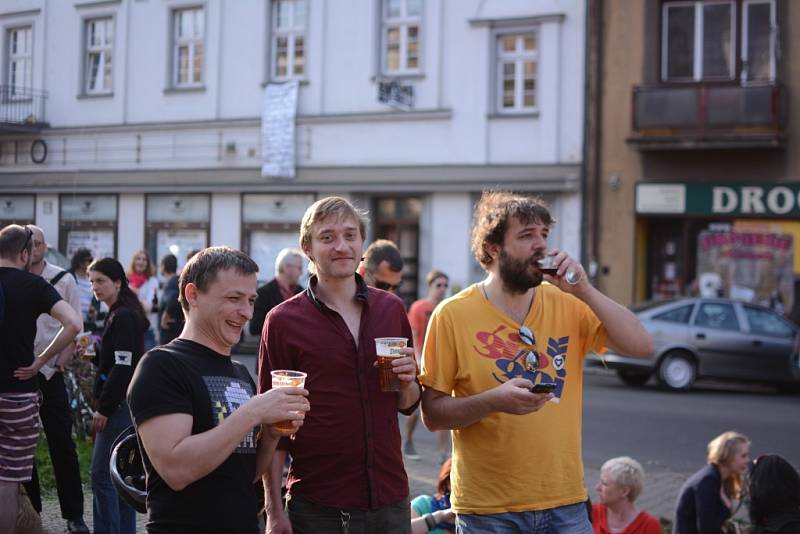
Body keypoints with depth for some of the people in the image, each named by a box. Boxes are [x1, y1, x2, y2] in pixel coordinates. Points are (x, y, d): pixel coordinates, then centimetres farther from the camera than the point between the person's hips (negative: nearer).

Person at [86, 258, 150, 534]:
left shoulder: (122, 317, -15)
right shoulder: (120, 314, 16)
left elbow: (123, 368, -20)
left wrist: (104, 409, -18)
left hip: (119, 405, -10)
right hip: (122, 405, 10)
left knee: (102, 474, -7)